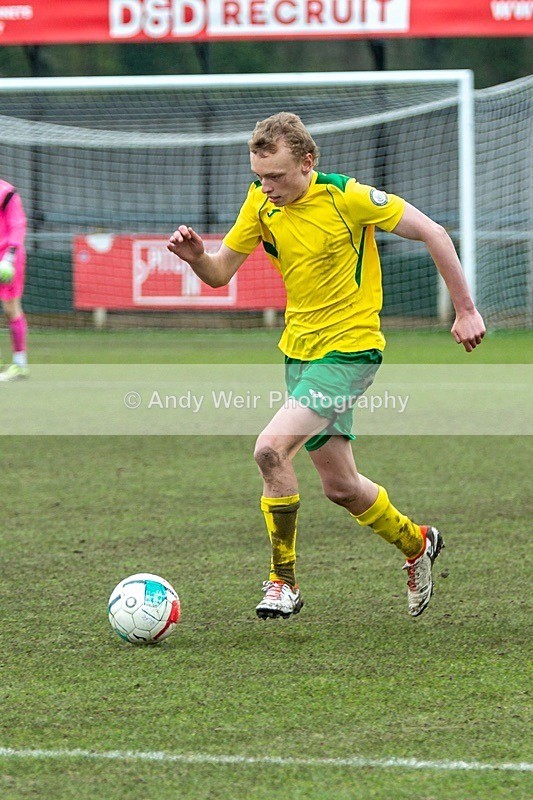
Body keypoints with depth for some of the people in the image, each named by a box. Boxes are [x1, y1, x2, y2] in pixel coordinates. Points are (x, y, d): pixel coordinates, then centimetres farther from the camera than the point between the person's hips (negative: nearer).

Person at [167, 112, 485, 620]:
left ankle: (284, 582, -9)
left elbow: (431, 233, -11)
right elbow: (220, 273, 4)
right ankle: (416, 544, 41)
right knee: (340, 487, 14)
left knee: (270, 449, -23)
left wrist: (465, 311, -8)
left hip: (348, 350, -7)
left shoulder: (345, 197, -18)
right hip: (300, 352, 7)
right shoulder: (261, 201, -1)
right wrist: (195, 256, -20)